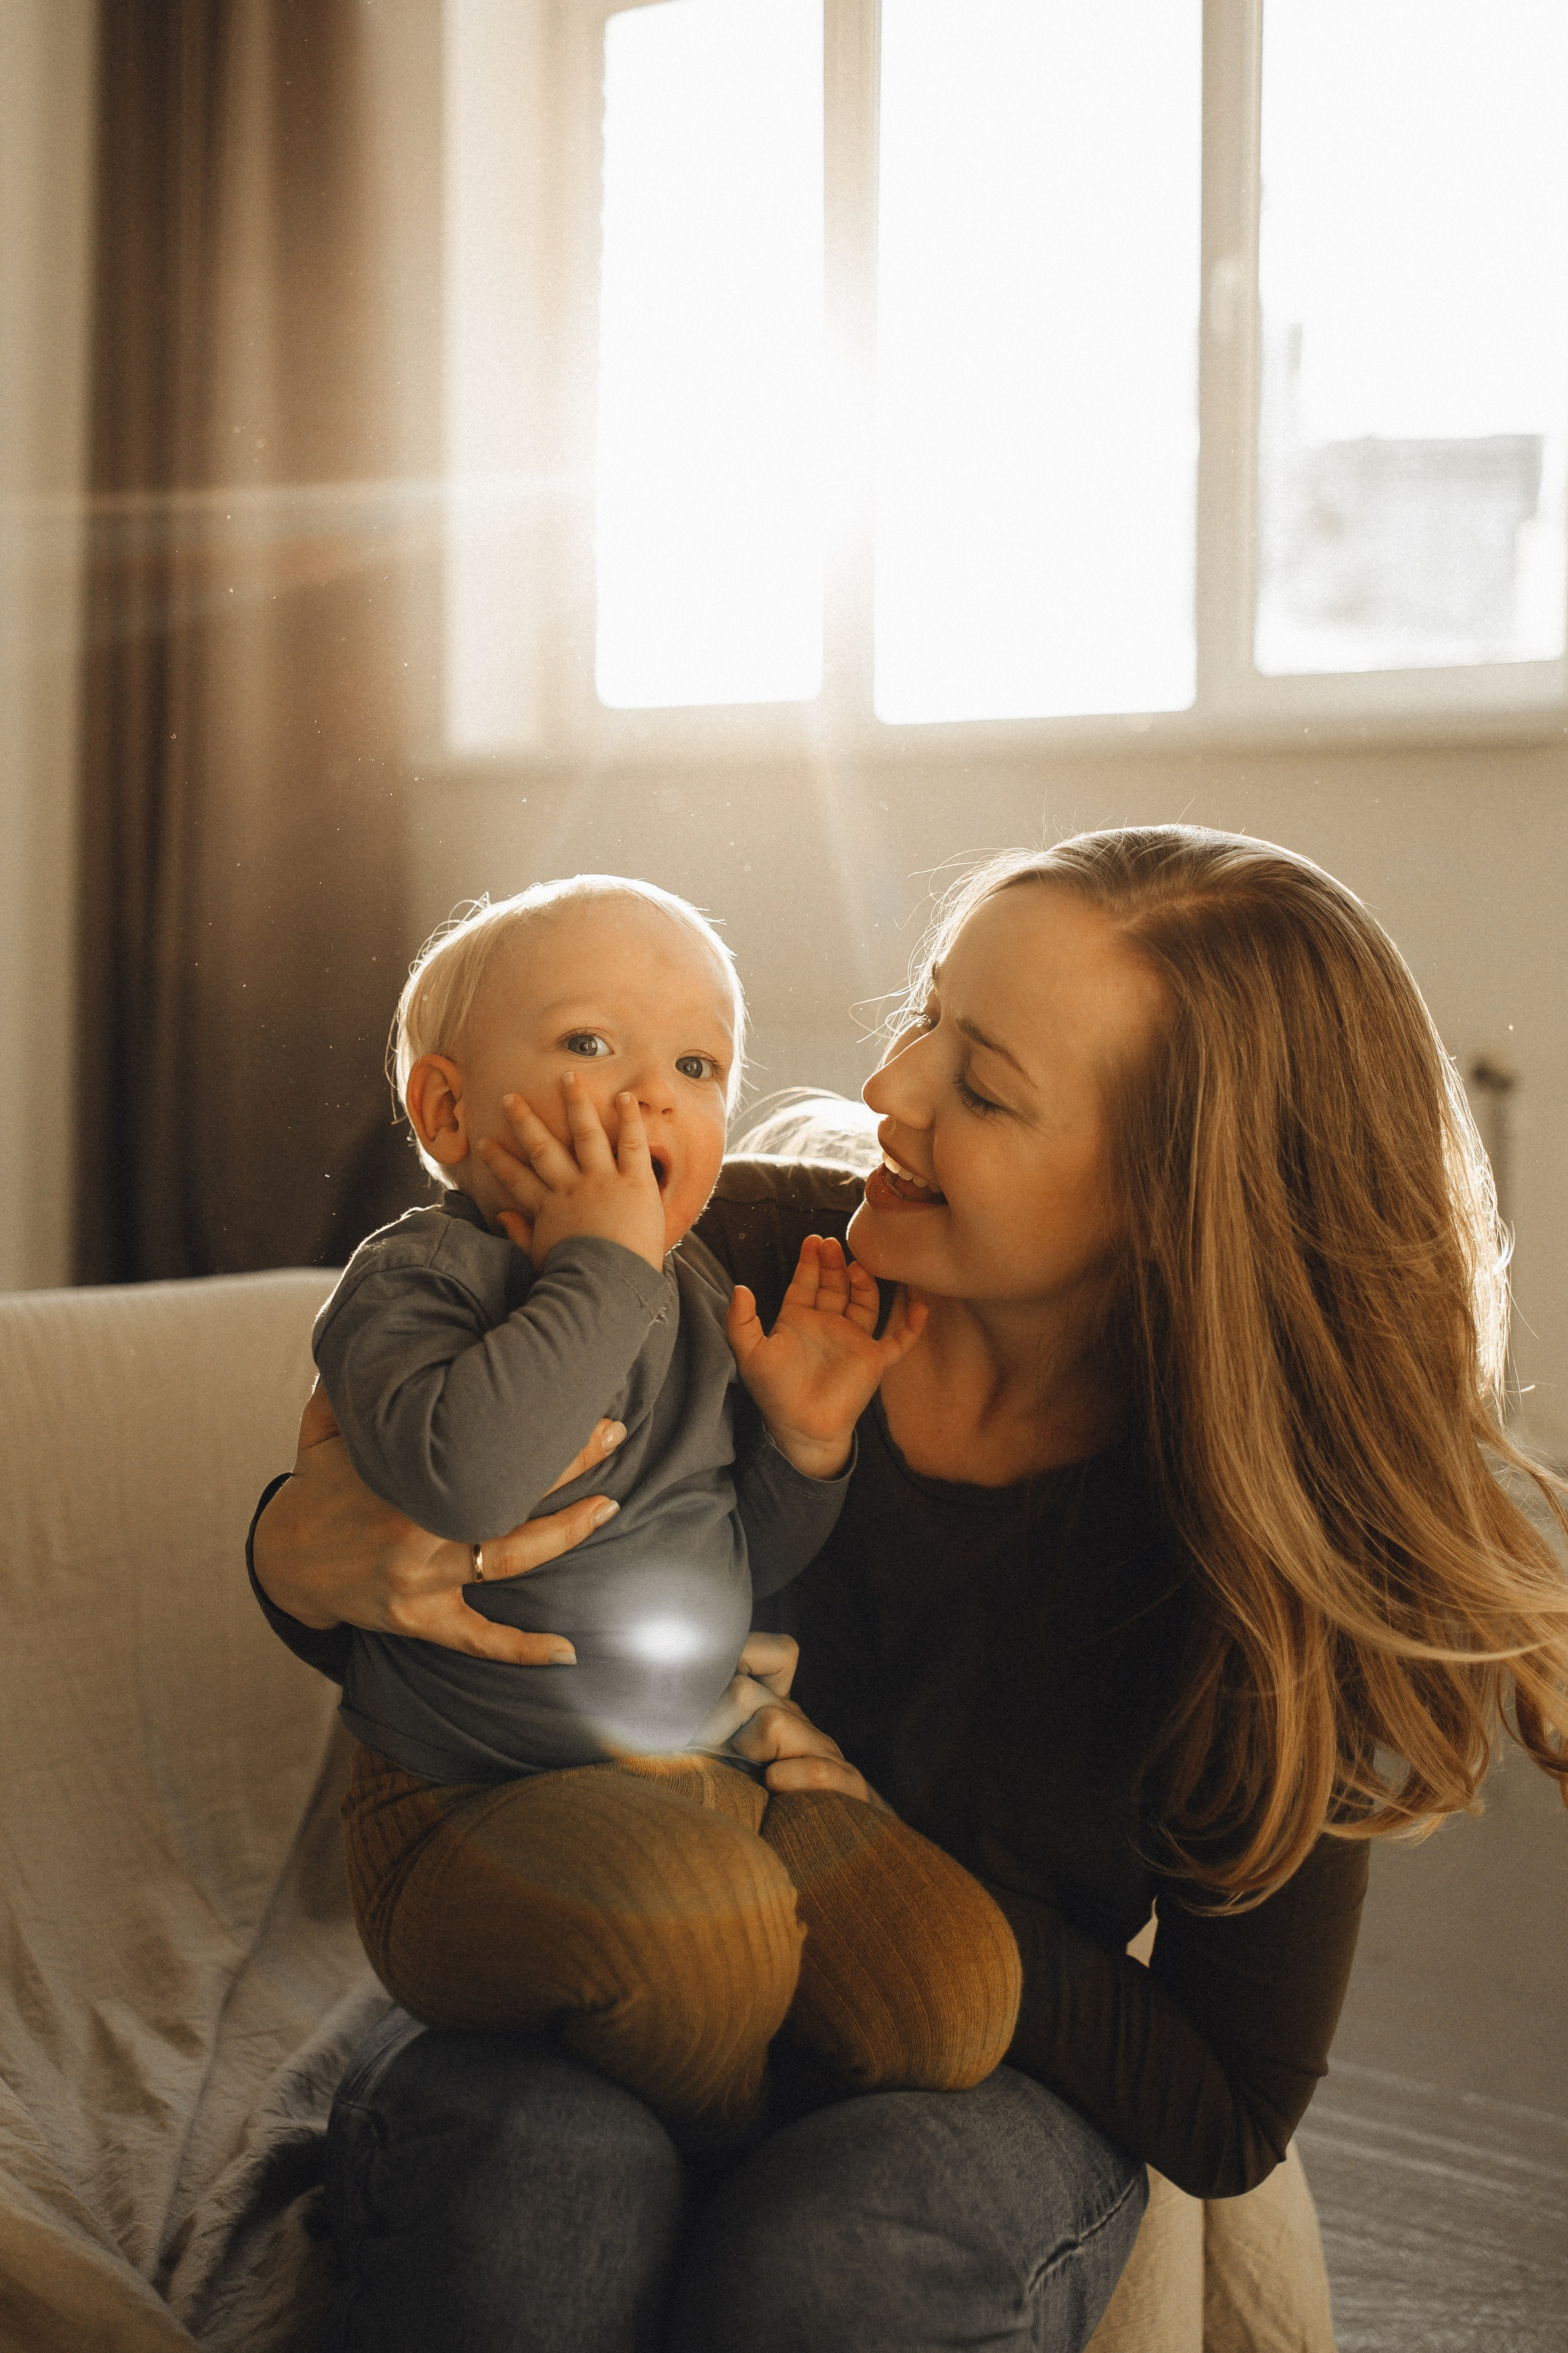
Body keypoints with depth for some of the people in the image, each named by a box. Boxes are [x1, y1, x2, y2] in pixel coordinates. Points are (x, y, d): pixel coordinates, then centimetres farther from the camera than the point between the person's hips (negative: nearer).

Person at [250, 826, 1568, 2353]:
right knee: (535, 2187, -35)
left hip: (970, 2091, 0)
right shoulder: (737, 1263, -14)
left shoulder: (1276, 1541, -15)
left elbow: (1227, 2119, -7)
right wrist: (307, 1558, -24)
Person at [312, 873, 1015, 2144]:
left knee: (960, 1989, -10)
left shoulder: (695, 1289, 8)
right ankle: (718, 2160, -3)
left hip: (706, 1773, 6)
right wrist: (603, 1269, -30)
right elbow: (461, 1477, -39)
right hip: (474, 1804, -6)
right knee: (704, 1914, -34)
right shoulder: (412, 1278, -14)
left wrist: (804, 1435, -4)